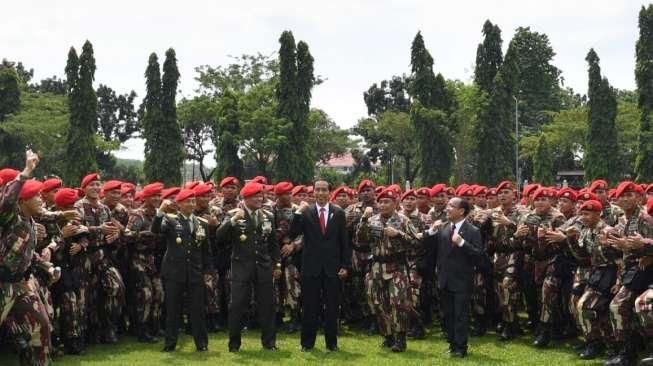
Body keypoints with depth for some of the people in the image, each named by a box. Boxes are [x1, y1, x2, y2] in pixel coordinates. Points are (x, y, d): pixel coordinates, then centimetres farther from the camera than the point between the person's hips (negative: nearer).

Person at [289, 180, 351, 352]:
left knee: (332, 307, 6)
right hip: (311, 266, 0)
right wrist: (298, 212, -16)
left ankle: (332, 343, 17)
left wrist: (345, 265, -1)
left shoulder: (339, 213, 4)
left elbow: (345, 241, 5)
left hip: (332, 267, 0)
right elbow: (293, 234, -8)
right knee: (310, 307, 6)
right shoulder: (306, 212, 2)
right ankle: (307, 342, 16)